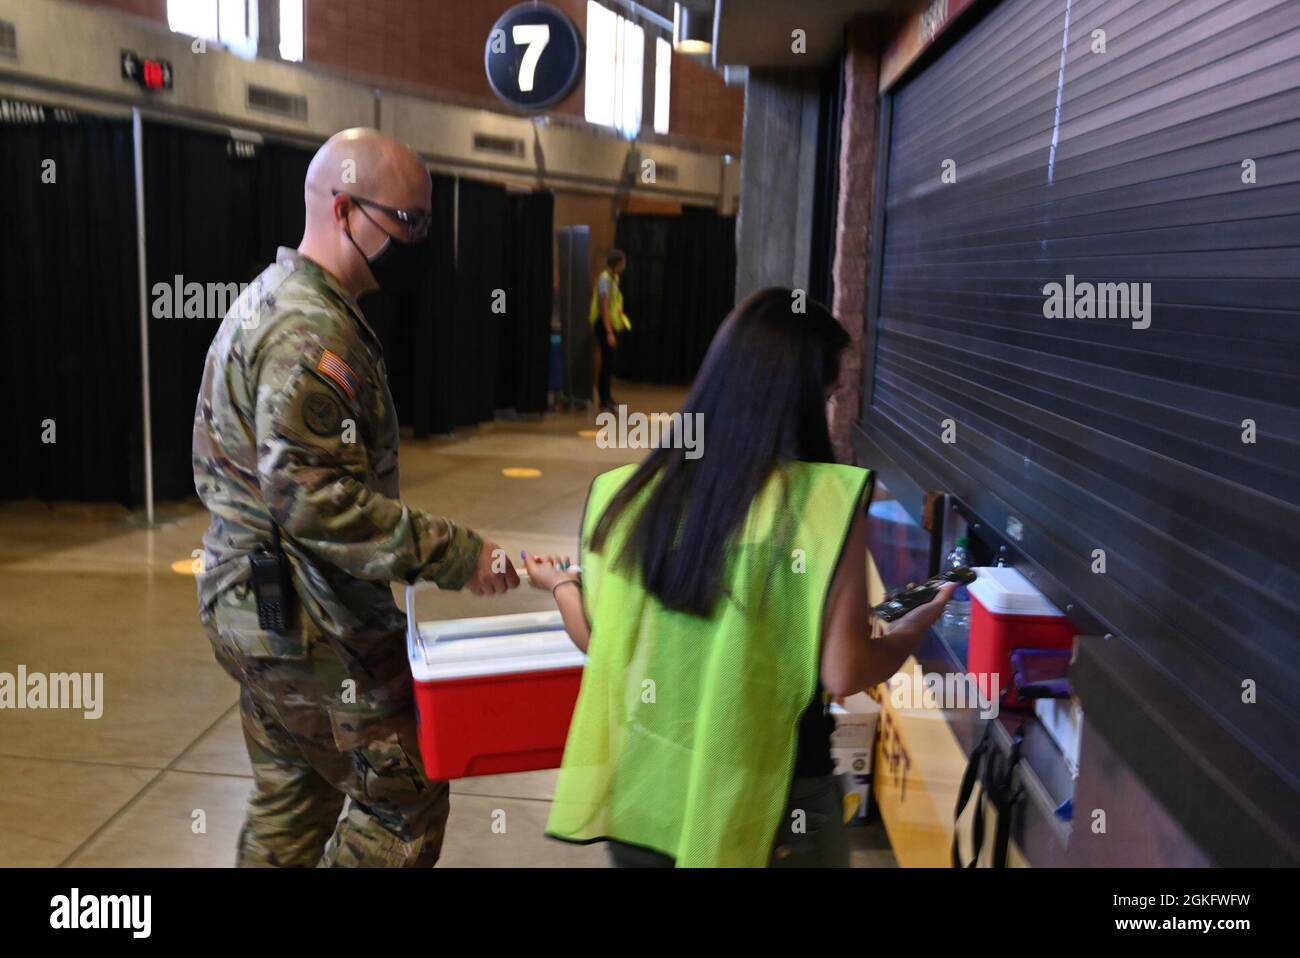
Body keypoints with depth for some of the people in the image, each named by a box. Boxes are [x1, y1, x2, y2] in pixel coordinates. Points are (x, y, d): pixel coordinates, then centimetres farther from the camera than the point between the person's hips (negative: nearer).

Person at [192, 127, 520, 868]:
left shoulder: (272, 300, 12)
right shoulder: (313, 331, -21)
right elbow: (318, 502, -28)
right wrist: (458, 556, -24)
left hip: (257, 609, 10)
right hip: (310, 626, -10)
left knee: (290, 799, 20)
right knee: (404, 798, 1)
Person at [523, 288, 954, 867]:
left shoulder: (631, 488, -5)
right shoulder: (825, 498, -16)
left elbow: (598, 641, 5)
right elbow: (844, 675, -14)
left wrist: (559, 583, 26)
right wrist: (923, 621, 5)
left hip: (642, 793, 4)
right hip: (770, 803, -3)